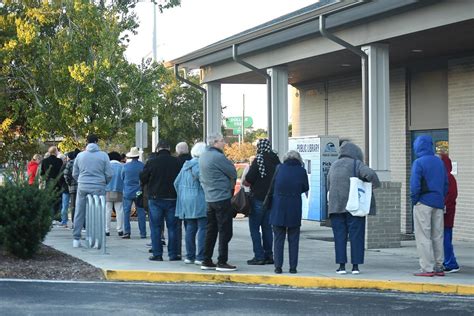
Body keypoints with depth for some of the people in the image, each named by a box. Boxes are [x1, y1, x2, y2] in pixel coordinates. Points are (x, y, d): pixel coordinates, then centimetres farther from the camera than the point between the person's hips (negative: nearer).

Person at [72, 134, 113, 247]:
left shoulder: (80, 155, 5)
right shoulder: (103, 155, -1)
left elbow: (74, 174, 12)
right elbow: (109, 174, -2)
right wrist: (104, 183, 16)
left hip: (82, 187, 2)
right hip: (98, 188, -2)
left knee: (79, 213, 8)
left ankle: (76, 239, 9)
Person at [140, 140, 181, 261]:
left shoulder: (151, 162, -7)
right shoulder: (176, 162, -2)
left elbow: (142, 179, 0)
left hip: (155, 198, -2)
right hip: (172, 199, 2)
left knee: (156, 227, 4)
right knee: (172, 227, 8)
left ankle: (157, 254, 2)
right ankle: (173, 254, 7)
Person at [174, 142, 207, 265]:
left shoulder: (186, 165, 13)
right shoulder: (200, 164, -13)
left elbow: (177, 182, 18)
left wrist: (181, 196, 23)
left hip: (186, 203, 8)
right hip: (199, 202, -8)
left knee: (190, 229, 13)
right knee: (203, 229, -4)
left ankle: (189, 256, 16)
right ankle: (201, 257, -6)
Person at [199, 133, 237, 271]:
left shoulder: (203, 156, 11)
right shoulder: (218, 157, -17)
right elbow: (233, 173, -11)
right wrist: (231, 183, 9)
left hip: (210, 198, 9)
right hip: (222, 198, -9)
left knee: (211, 230, 13)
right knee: (225, 231, -3)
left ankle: (206, 261, 16)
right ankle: (222, 262, -2)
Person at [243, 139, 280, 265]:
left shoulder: (258, 160, -13)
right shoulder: (276, 160, 7)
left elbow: (248, 181, -15)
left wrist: (244, 181, 4)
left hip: (258, 199, -7)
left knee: (254, 228, 0)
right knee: (267, 227, 14)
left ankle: (259, 256, -4)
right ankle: (268, 255, 14)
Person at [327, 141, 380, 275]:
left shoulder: (334, 165, 13)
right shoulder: (356, 164, -5)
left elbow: (328, 185, 18)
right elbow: (370, 174, -21)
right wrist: (375, 184, -2)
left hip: (336, 206, 4)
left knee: (339, 236, 6)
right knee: (356, 235, 2)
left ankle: (341, 265, 1)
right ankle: (355, 266, 2)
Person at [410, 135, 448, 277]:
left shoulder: (419, 162, -11)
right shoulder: (440, 162, 10)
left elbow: (415, 185, -16)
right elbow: (446, 184, 14)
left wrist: (414, 200, -4)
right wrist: (442, 199, 16)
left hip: (423, 203, -6)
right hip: (438, 204, 6)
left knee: (423, 237, -2)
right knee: (438, 236, 11)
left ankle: (427, 268, -4)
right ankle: (439, 267, 14)